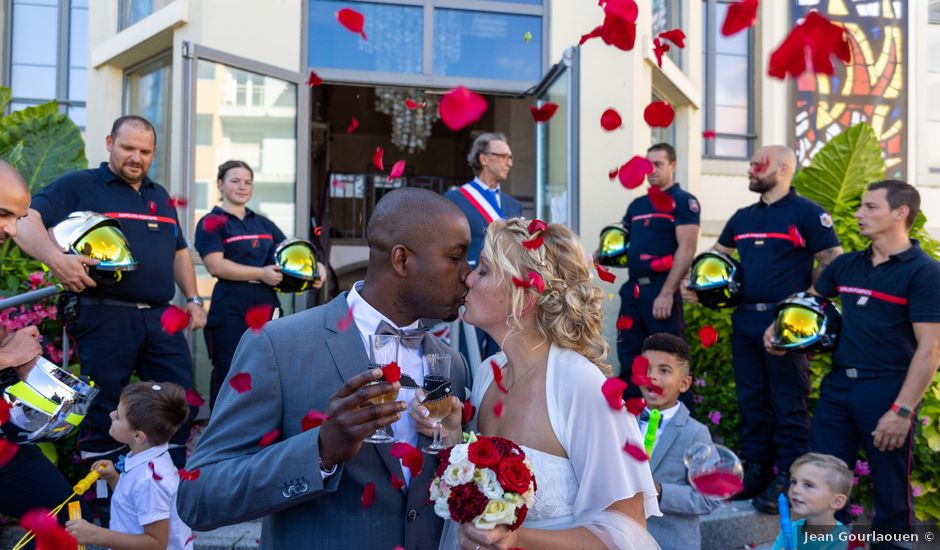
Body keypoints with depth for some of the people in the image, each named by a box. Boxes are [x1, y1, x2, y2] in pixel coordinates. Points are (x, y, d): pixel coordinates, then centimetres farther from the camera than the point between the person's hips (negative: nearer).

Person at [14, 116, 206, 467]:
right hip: (106, 316, -6)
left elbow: (179, 252, 28)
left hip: (161, 317, 6)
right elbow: (25, 221, -14)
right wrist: (55, 257, -32)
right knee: (104, 411, 2)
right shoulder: (78, 186, -1)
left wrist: (193, 299, 17)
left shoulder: (159, 196, 19)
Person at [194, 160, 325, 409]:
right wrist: (261, 273, -19)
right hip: (231, 311, -6)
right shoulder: (211, 223, 0)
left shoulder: (263, 224, 19)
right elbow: (216, 265, -13)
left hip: (267, 305, 6)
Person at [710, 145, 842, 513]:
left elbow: (832, 264, -9)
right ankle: (755, 471, 21)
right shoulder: (743, 217, 15)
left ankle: (788, 480, 5)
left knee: (788, 404, -1)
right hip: (745, 319, 7)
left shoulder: (806, 213, -5)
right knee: (752, 401, 12)